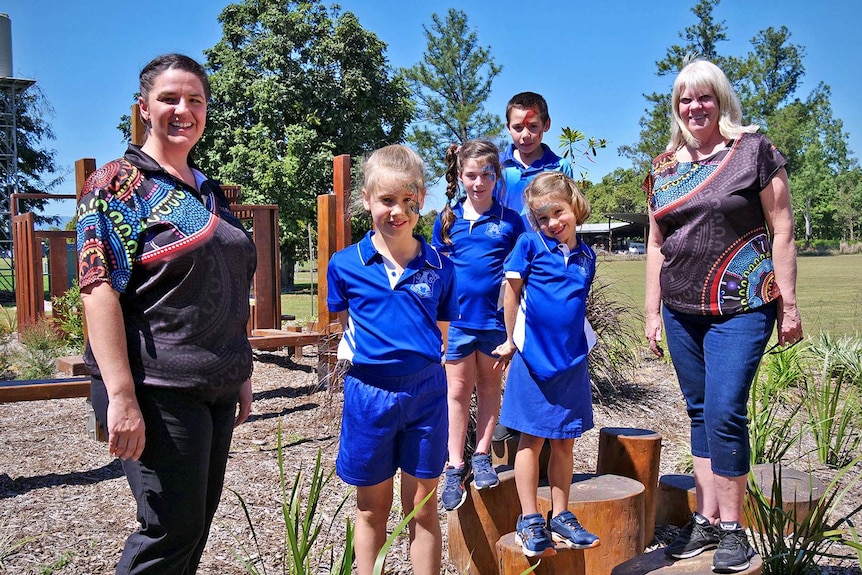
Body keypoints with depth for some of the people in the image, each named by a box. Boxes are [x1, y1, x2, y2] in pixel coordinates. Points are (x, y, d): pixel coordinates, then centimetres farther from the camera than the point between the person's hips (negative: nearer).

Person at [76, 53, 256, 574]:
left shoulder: (210, 193, 15)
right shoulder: (118, 183, -6)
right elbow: (99, 290, -15)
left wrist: (242, 374, 17)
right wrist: (121, 396, -22)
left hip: (217, 388, 7)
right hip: (159, 388, -7)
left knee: (197, 527, 14)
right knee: (172, 530, -2)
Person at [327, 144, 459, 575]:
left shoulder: (439, 267, -1)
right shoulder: (345, 264, -3)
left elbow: (442, 335, 8)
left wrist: (415, 353, -2)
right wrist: (371, 350, 0)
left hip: (426, 391, 1)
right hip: (368, 393, 0)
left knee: (423, 507, 12)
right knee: (372, 509, 14)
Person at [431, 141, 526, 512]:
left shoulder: (509, 220, 1)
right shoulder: (447, 219, 4)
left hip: (495, 318, 0)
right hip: (457, 318, 1)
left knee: (489, 385, 13)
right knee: (458, 390, 7)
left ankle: (482, 457, 26)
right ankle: (455, 467, 15)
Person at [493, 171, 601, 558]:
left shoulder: (586, 256, 6)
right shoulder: (530, 244, -6)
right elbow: (512, 291, -1)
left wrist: (575, 344, 11)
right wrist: (511, 340, 3)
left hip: (572, 361, 4)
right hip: (533, 358, -4)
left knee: (564, 441, 11)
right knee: (532, 440, 4)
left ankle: (561, 518, 25)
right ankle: (529, 520, 16)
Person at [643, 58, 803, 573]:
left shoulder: (754, 150, -2)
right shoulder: (662, 168, 10)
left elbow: (782, 230, -3)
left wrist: (789, 304, -6)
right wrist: (653, 312, 12)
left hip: (740, 306, -5)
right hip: (682, 312, 5)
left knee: (724, 412, -10)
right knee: (701, 413, 10)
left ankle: (733, 528, 7)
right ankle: (706, 521, 20)